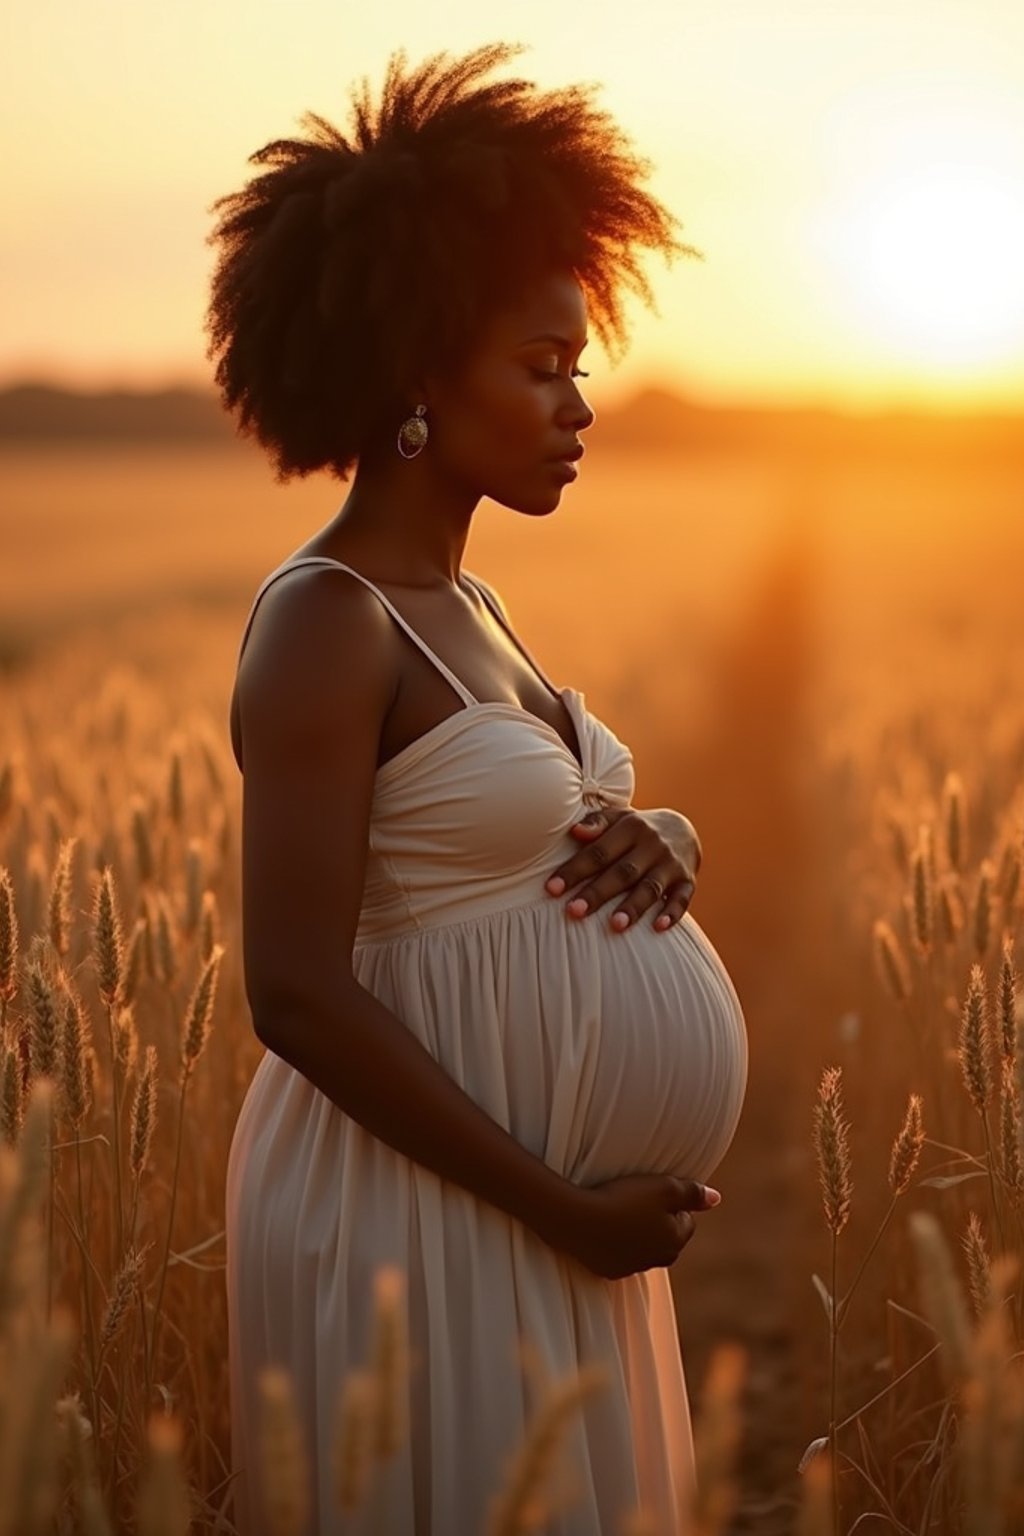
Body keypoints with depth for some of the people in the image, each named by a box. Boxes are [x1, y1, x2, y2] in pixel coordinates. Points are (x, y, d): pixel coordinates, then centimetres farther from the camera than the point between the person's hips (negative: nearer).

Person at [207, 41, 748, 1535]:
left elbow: (548, 829, 16)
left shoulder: (461, 604, 9)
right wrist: (562, 1210, -18)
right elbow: (298, 993, -23)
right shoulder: (322, 624, -18)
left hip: (544, 1206, 9)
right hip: (421, 1217, -9)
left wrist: (662, 839, -8)